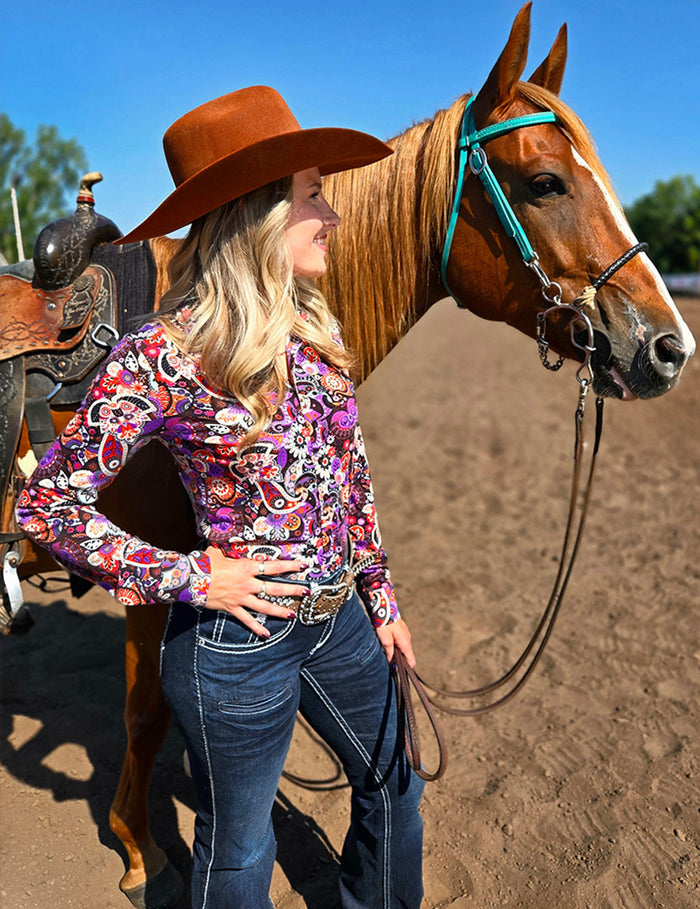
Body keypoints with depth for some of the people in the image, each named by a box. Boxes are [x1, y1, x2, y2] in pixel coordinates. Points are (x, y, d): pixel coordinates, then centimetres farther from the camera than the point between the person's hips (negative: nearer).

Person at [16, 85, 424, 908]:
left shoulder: (314, 330, -1)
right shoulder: (163, 355, -20)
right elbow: (47, 503, -15)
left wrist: (379, 593, 12)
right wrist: (192, 579, -17)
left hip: (341, 618, 7)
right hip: (239, 639, -6)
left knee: (392, 788, 26)